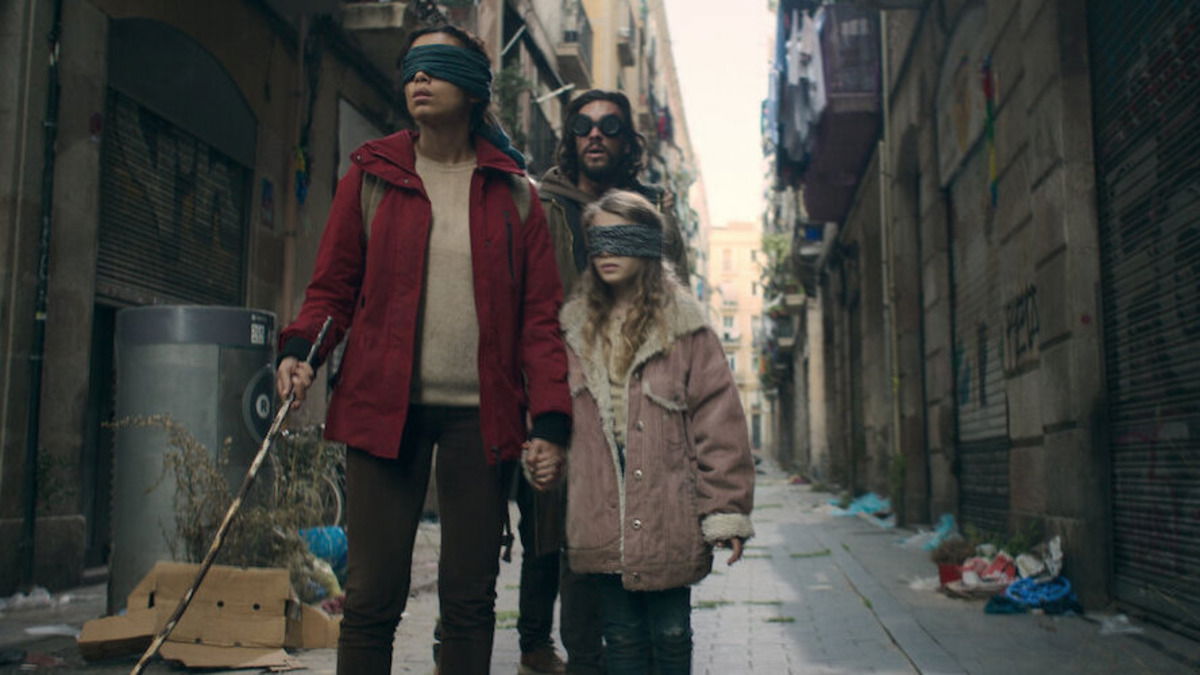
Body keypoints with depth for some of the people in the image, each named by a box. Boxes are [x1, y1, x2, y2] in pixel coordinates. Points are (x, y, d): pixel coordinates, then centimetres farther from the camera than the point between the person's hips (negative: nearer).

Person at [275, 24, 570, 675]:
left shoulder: (513, 193, 8)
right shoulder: (372, 175, 9)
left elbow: (539, 315, 5)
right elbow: (333, 285, 10)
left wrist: (550, 420, -4)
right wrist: (300, 348, -11)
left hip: (479, 413, 1)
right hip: (384, 403, 0)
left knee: (470, 597, 8)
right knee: (372, 596, 2)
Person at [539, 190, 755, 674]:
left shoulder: (683, 325, -4)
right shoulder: (575, 328, 8)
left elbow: (718, 418, -6)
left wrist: (727, 511, -8)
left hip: (669, 520, -3)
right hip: (601, 521, 3)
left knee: (671, 635, 10)